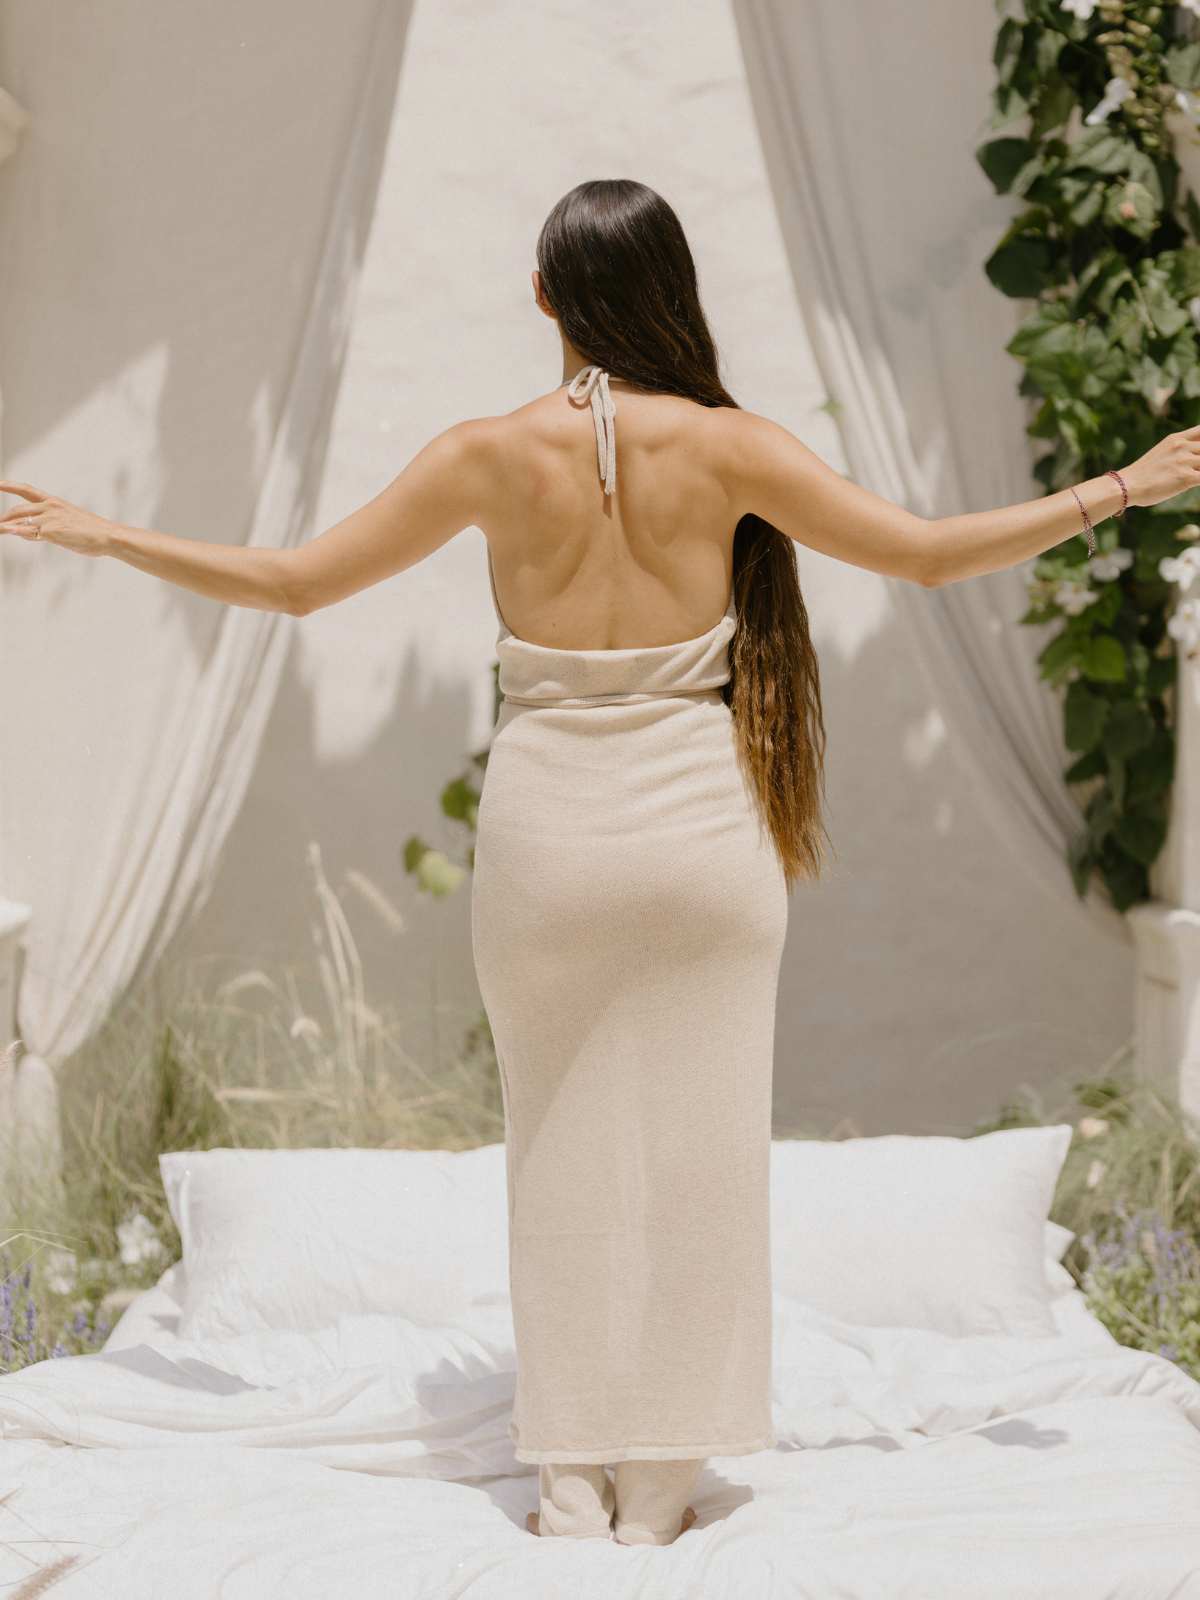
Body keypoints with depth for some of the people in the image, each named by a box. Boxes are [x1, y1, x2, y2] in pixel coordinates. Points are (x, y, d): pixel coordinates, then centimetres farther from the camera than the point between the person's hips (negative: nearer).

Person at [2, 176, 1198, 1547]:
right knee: (692, 1146, 9)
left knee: (565, 1145, 13)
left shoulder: (491, 454, -5)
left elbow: (289, 582, 0)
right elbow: (931, 554, -4)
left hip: (545, 830, 1)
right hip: (701, 826, 0)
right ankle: (658, 1485, 14)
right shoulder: (726, 447, -6)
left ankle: (574, 1481, 17)